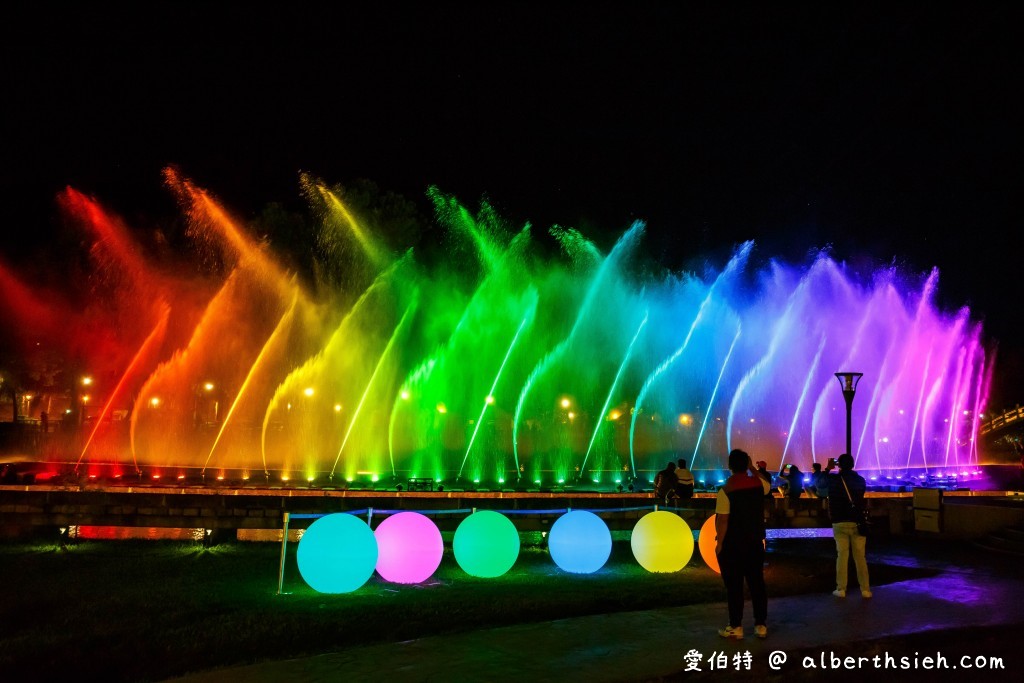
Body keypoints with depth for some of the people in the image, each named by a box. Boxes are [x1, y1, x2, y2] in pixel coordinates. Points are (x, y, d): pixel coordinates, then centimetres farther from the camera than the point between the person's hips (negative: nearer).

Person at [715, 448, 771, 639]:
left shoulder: (725, 490, -16)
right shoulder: (758, 483, -2)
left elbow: (722, 521, -17)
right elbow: (768, 484, 25)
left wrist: (719, 543, -9)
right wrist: (752, 468, 23)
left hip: (732, 545, -5)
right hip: (755, 543, 5)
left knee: (734, 586, 2)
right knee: (757, 583, 11)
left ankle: (736, 627, 7)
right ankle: (760, 625, 15)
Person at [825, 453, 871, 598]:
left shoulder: (833, 479, -3)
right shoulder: (860, 480, 4)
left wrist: (828, 468, 22)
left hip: (840, 522, -1)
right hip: (857, 522, 1)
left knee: (842, 555, 3)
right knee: (860, 556, 5)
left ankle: (841, 589, 1)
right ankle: (865, 589, 4)